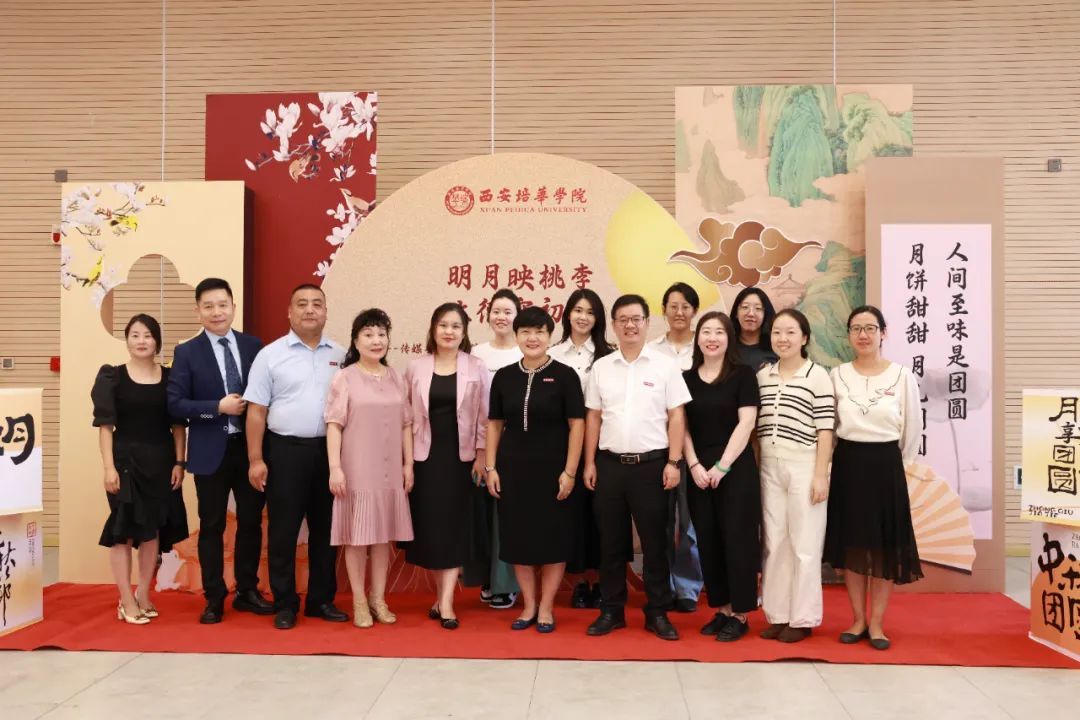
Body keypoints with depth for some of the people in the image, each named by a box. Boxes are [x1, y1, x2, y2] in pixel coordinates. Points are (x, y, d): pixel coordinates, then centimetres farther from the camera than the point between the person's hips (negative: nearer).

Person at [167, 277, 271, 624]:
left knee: (251, 522, 11)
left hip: (251, 448, 2)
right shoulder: (186, 352, -3)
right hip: (211, 452, -2)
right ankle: (214, 598, 20)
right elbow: (175, 404, -8)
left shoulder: (254, 345, 4)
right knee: (212, 526, 7)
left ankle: (247, 591, 26)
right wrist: (218, 407, -18)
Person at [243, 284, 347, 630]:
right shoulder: (271, 354, -1)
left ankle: (322, 600, 23)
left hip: (329, 451, 3)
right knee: (283, 531, 4)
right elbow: (257, 411, -2)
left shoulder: (340, 356, 7)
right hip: (285, 451, -2)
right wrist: (256, 460, -7)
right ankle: (284, 604, 17)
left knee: (325, 529, 11)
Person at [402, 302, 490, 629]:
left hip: (460, 456, -1)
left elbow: (484, 415, 1)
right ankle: (442, 593, 19)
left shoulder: (476, 368, 0)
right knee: (429, 524, 4)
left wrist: (482, 454, -4)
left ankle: (446, 601, 2)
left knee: (453, 524, -1)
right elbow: (407, 415, 5)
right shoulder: (416, 368, 3)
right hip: (425, 455, 1)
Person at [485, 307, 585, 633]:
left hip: (552, 469, -3)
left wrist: (569, 472, -10)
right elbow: (494, 423, 9)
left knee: (553, 537, 5)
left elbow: (577, 424, -6)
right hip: (513, 468, 3)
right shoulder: (504, 376, 4)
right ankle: (529, 605, 23)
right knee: (518, 536, 8)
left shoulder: (564, 375, -5)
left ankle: (546, 607, 20)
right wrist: (491, 467, 3)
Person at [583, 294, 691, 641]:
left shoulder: (665, 365, 0)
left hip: (651, 464, -2)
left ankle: (658, 612, 17)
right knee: (610, 541, 9)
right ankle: (611, 610, 21)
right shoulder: (601, 367, 8)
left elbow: (676, 417, 0)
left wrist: (673, 461, -7)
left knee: (655, 541, 5)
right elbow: (593, 418, 10)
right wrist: (589, 463, 5)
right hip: (610, 464, 2)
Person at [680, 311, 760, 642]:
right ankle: (722, 609, 19)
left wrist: (722, 465, -14)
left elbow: (746, 423, -8)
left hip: (736, 468, -4)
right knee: (708, 540, 7)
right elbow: (682, 426, 6)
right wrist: (694, 465, -6)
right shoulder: (686, 378, 8)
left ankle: (740, 614, 10)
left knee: (737, 538, -1)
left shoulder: (742, 375, -2)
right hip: (699, 470, 4)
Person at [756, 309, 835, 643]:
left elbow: (825, 430, -6)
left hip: (804, 466, -4)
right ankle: (777, 614, 18)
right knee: (774, 543, 9)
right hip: (769, 467, 5)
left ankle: (802, 618, 13)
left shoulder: (818, 375, -4)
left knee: (803, 545, 2)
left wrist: (821, 475, -11)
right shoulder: (762, 375, 9)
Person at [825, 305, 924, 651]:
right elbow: (829, 425, 5)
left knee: (885, 545, 3)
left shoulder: (902, 376, -4)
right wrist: (847, 459, 3)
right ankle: (858, 620, 19)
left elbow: (913, 429, 3)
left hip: (885, 465, -1)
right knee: (851, 544, 7)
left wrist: (896, 464, 6)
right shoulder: (837, 375, 0)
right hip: (847, 464, 2)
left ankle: (877, 623, 15)